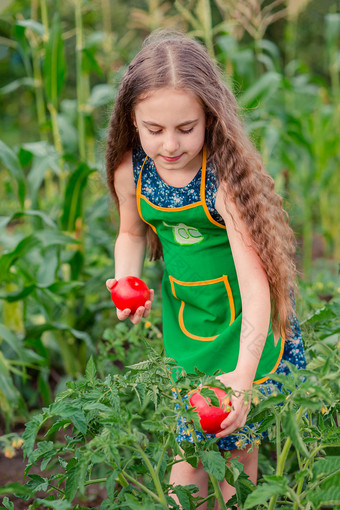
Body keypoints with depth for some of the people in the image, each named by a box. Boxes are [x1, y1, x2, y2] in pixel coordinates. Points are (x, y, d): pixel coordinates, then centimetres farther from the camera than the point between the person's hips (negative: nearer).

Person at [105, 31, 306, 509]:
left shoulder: (227, 178, -29)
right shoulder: (131, 171, -13)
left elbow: (254, 278, -34)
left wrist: (244, 373, -45)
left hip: (246, 324, -3)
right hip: (186, 321, 3)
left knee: (238, 440, 11)